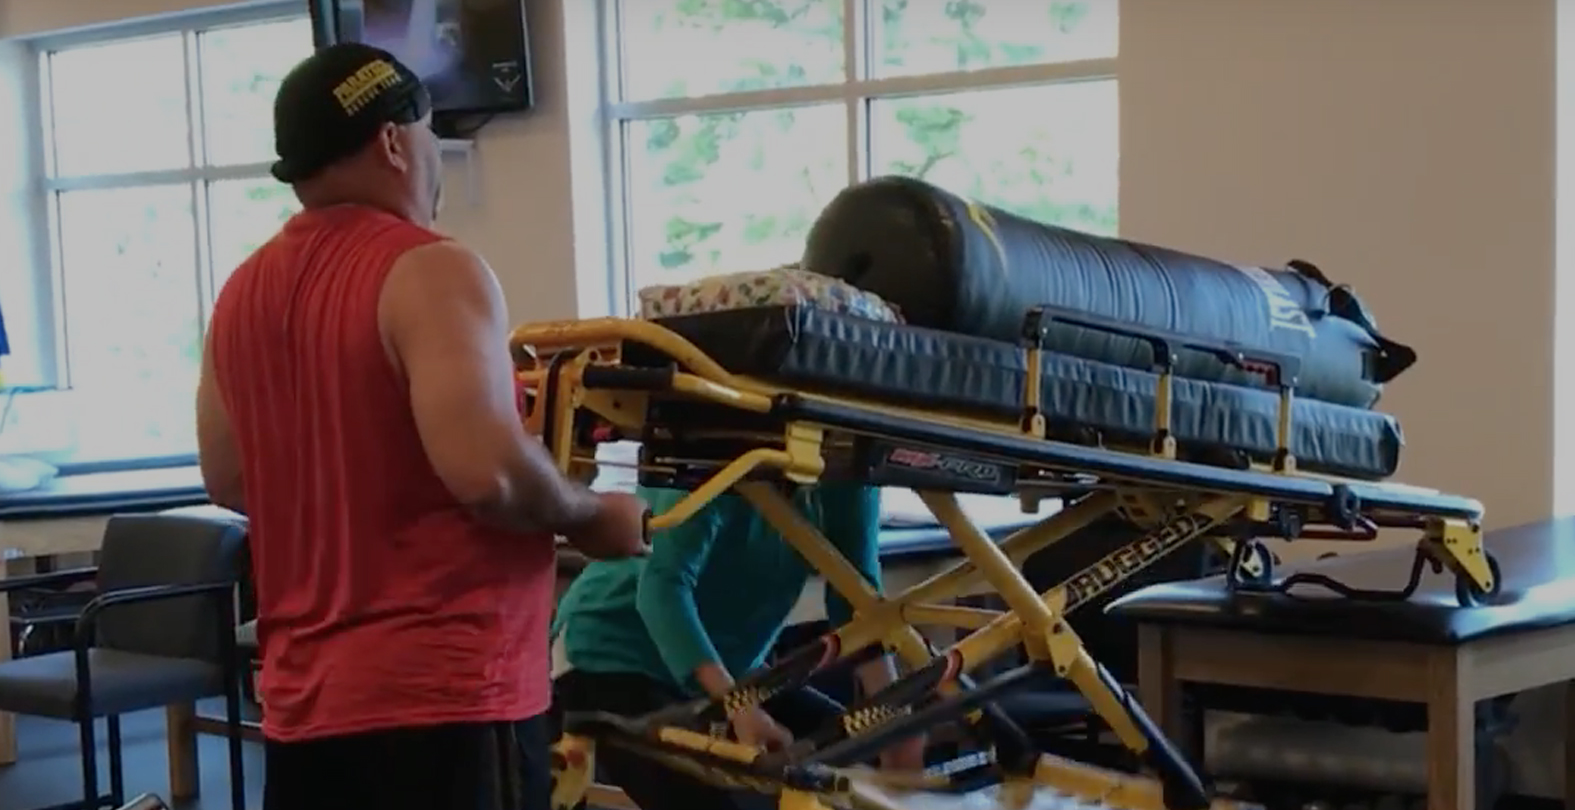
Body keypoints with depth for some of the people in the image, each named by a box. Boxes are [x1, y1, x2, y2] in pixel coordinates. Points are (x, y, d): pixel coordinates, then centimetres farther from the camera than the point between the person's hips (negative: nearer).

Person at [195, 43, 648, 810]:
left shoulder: (242, 295, 9)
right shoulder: (429, 271, -13)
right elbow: (486, 472, -24)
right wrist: (593, 516, -7)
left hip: (301, 699, 8)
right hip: (439, 693, -7)